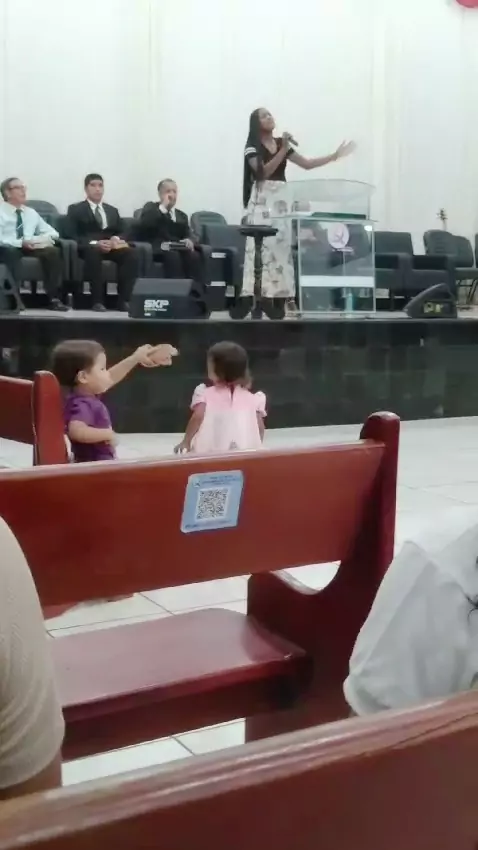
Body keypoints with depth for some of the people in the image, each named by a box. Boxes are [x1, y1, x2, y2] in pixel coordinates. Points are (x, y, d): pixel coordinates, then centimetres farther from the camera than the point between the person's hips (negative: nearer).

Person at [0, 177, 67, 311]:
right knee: (11, 251, -38)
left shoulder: (31, 212, 17)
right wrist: (21, 243, -26)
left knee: (53, 251, -22)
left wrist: (42, 239, -7)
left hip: (30, 248, 4)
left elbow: (53, 233, 17)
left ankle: (53, 298, -25)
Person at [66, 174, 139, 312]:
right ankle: (98, 301, -38)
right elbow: (72, 236, -2)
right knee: (93, 251, -41)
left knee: (132, 253, -29)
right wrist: (95, 243, -19)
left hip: (111, 247, 4)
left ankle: (124, 299, -31)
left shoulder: (112, 210, 26)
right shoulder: (75, 209, 11)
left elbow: (122, 232, 18)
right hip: (88, 247, -4)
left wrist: (116, 239, -8)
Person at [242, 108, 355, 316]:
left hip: (281, 199, 5)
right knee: (262, 246, -11)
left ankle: (285, 296, 0)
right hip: (262, 200, -5)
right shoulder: (252, 147, 0)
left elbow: (307, 164, 15)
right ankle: (258, 297, -14)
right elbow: (263, 171, -14)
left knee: (282, 246, 1)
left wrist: (335, 155, 10)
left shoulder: (281, 143, 15)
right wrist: (284, 150, -17)